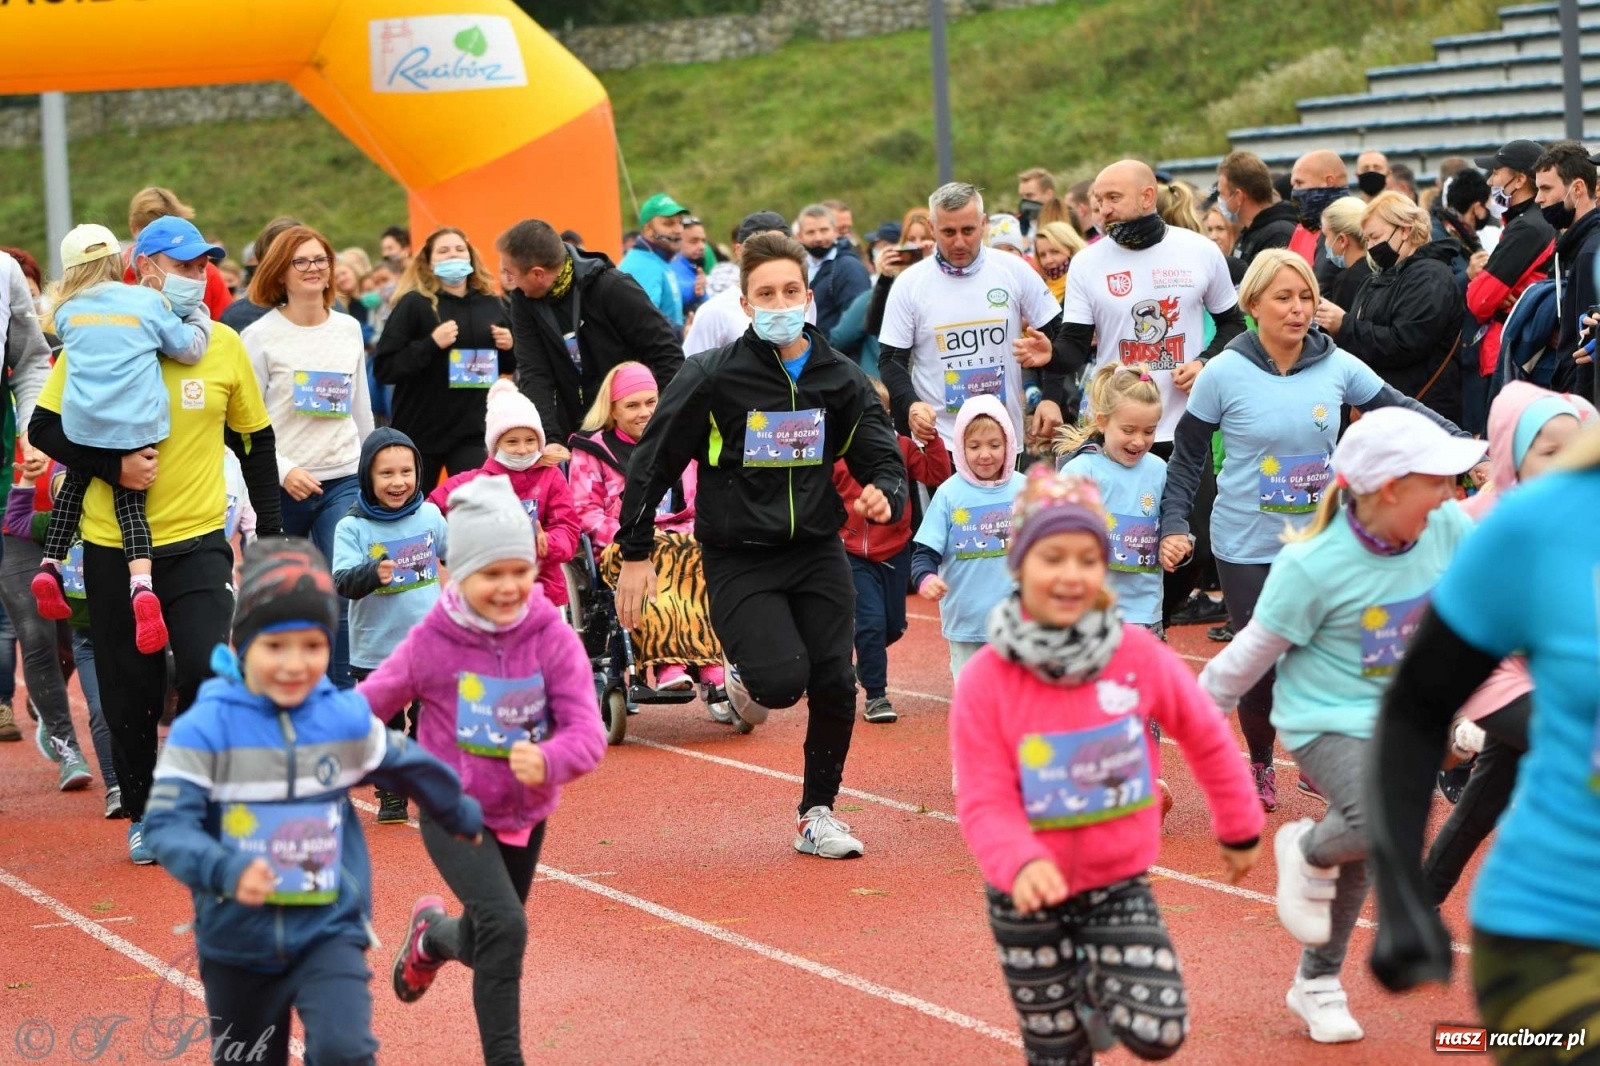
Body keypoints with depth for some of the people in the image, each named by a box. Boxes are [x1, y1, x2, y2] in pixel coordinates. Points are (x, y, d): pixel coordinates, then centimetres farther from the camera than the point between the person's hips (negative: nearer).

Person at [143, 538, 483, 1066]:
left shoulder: (348, 719, -3)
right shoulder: (204, 729, -15)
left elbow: (410, 767, 16)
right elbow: (167, 824, -20)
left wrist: (462, 816, 32)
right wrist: (225, 870, -38)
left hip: (329, 932, 0)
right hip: (238, 943, 0)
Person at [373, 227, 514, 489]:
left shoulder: (491, 304, 7)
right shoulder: (414, 304, -5)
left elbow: (508, 368, 20)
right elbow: (383, 369, -12)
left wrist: (509, 348, -2)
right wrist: (431, 344, -22)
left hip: (474, 430, 3)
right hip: (420, 432, -2)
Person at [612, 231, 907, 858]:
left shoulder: (841, 379, 1)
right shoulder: (712, 378, -10)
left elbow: (883, 456, 5)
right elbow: (652, 463, -4)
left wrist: (885, 494, -19)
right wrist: (635, 554, -4)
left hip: (817, 553, 4)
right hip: (738, 560, -4)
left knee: (834, 686, -3)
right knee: (782, 679, -21)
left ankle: (817, 814, 18)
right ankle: (746, 678, 18)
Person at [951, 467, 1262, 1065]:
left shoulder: (1140, 657, -11)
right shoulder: (985, 680, -15)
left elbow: (1206, 738, 5)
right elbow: (985, 804, -16)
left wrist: (1239, 829, 15)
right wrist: (1021, 864, -36)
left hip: (1119, 885, 1)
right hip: (1029, 896, -1)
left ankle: (1097, 986, 17)